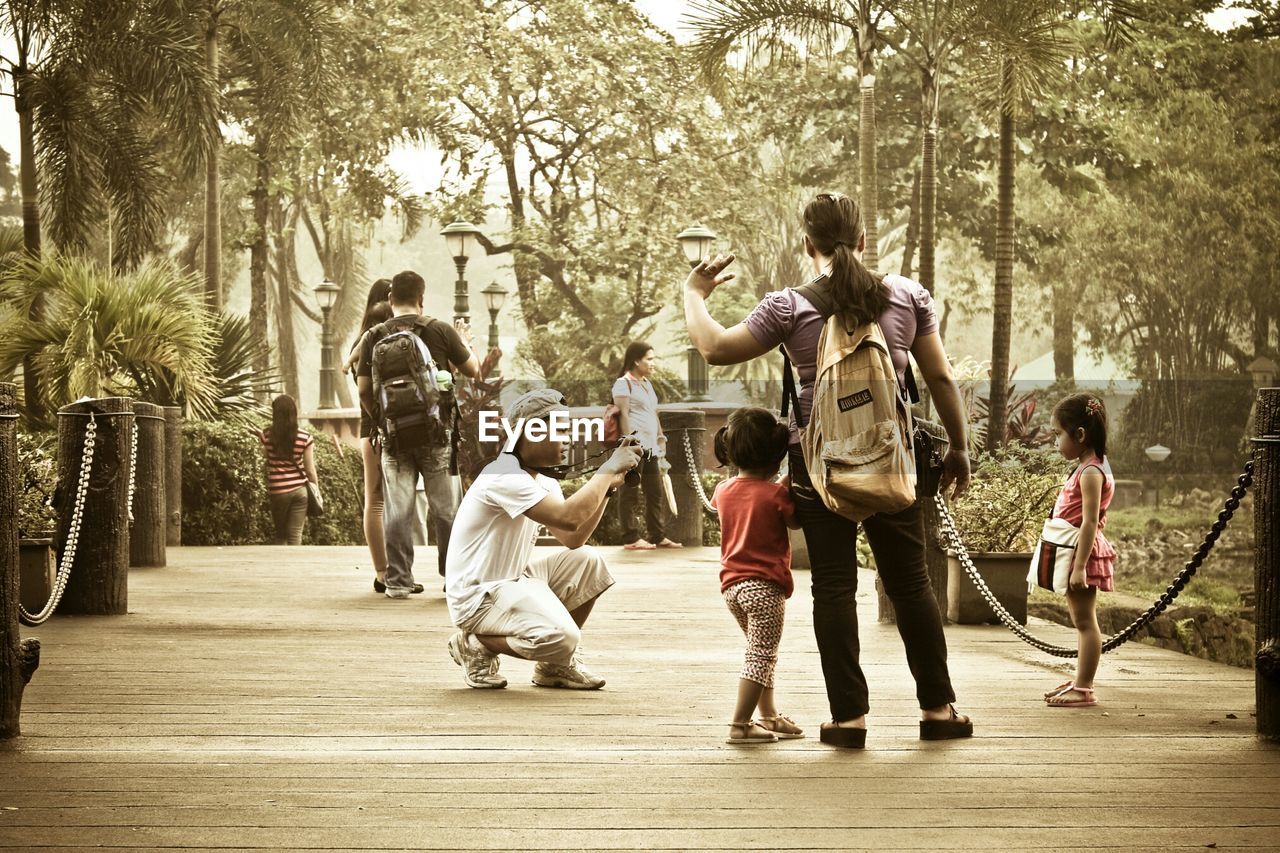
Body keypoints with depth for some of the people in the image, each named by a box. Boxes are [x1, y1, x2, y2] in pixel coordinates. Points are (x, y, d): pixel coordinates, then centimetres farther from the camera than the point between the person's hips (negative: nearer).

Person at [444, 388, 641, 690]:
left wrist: (607, 486, -4)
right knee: (561, 636, -28)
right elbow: (568, 518, -30)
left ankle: (556, 664, 9)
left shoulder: (545, 483, 11)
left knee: (587, 561, -2)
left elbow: (573, 540, 2)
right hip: (477, 597, -10)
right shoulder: (504, 477, -22)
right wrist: (608, 469, -21)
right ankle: (474, 645, -3)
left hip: (514, 580, 10)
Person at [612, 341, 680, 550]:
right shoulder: (624, 384, -6)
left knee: (656, 493, 10)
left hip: (650, 447, 9)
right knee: (631, 493, -4)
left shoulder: (647, 384, 20)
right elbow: (623, 415, -13)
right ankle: (631, 538, -2)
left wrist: (660, 440, 19)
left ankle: (657, 536, 16)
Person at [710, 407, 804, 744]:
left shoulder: (723, 490, 5)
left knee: (761, 652, 21)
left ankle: (768, 715, 29)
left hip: (731, 584, 7)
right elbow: (796, 522, 0)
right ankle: (740, 725, -10)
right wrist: (792, 489, 11)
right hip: (765, 584, -7)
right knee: (761, 655, -4)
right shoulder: (776, 493, -12)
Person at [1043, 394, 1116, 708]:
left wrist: (1079, 566, -24)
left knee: (1085, 621, -5)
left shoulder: (1090, 472, -18)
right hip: (1074, 552, 10)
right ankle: (1080, 682, 25)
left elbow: (1090, 522, -22)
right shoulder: (1087, 467, 12)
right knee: (1081, 621, 16)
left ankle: (1084, 689, -2)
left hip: (1083, 551, -10)